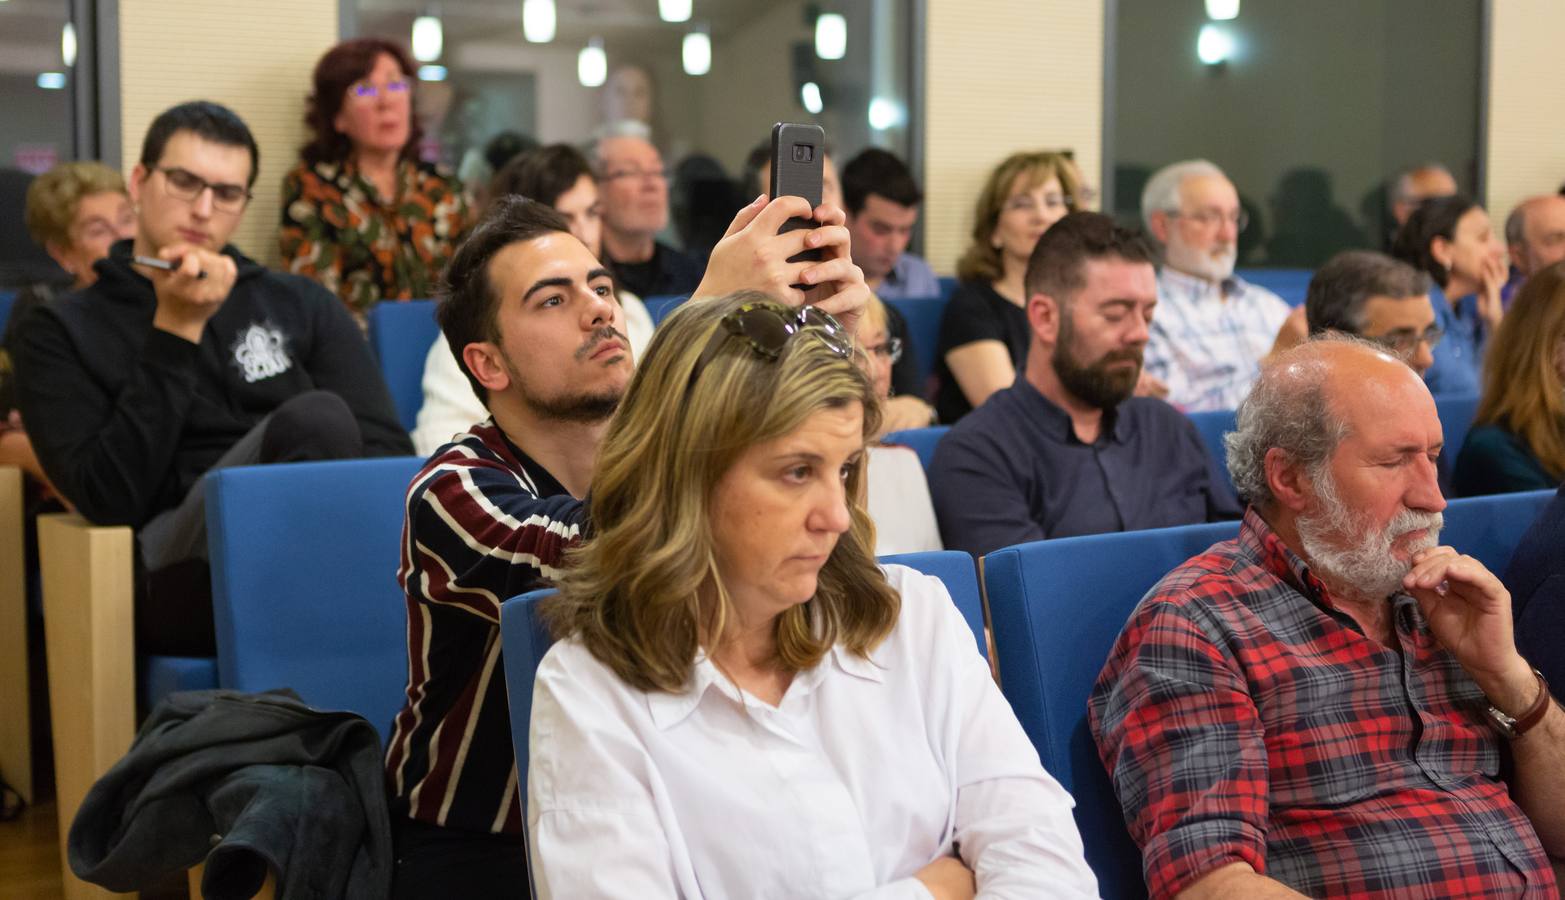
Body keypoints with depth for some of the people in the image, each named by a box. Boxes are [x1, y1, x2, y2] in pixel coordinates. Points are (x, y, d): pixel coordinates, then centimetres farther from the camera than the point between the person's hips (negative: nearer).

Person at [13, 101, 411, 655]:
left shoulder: (301, 305, 21)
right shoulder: (64, 333, 13)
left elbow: (387, 448, 12)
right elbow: (109, 499, -1)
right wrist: (175, 333, -3)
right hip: (179, 574, -2)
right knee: (316, 418, -32)